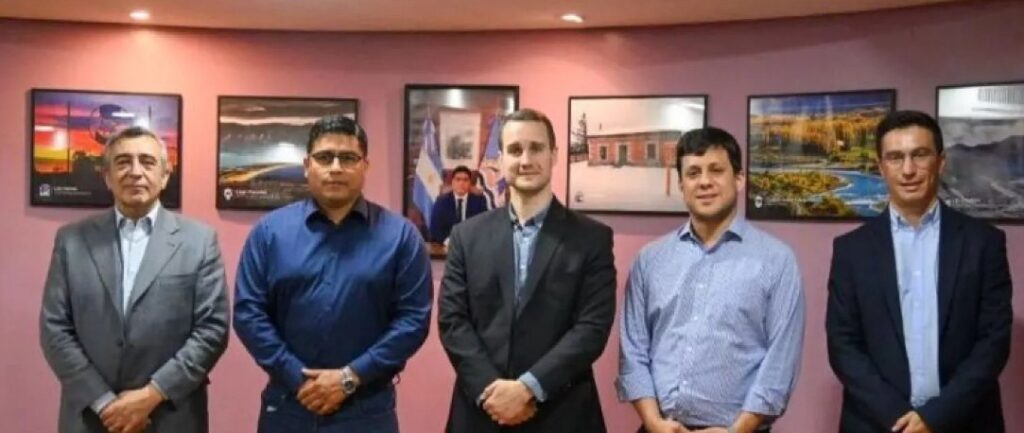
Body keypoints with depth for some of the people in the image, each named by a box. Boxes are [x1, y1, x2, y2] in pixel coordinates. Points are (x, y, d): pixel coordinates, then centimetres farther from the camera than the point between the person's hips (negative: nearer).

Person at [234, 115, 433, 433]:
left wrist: (351, 377, -13)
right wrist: (296, 378, -10)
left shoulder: (400, 235, -1)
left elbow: (414, 318, -6)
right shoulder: (270, 231, 2)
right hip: (287, 406, 1)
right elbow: (248, 311, -1)